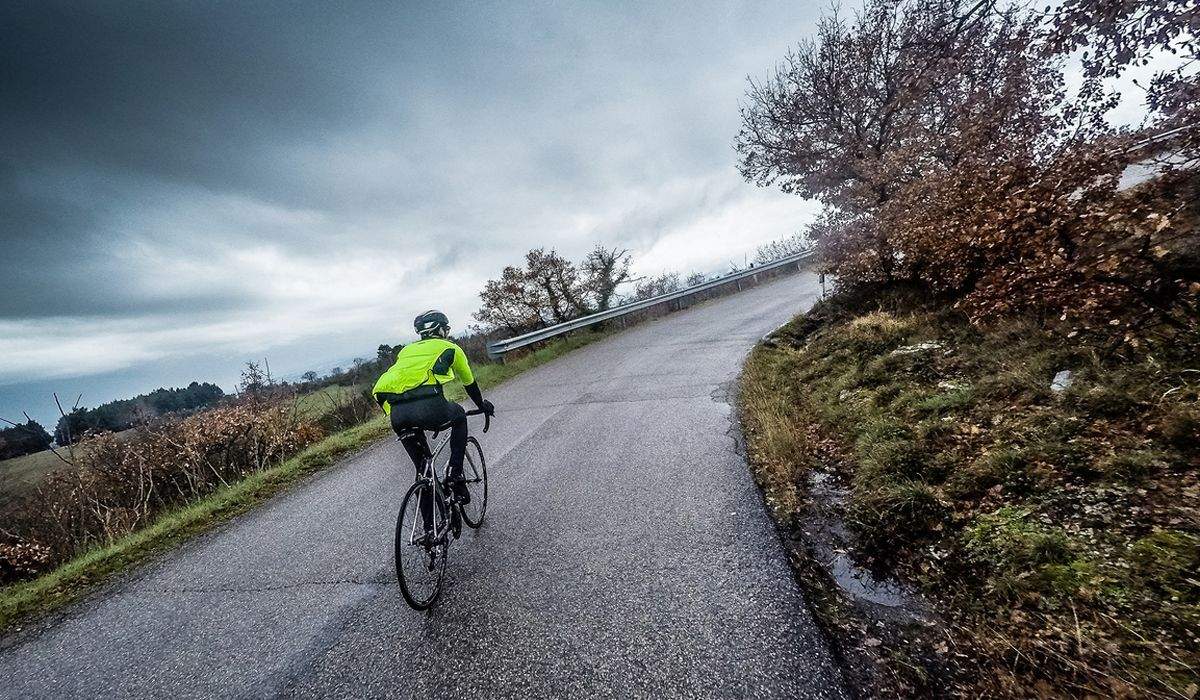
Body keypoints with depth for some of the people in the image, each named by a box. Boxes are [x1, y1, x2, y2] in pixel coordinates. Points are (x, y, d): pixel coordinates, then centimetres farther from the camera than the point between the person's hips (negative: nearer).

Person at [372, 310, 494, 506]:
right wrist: (483, 405, 51)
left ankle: (429, 520, 30)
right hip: (427, 406, -4)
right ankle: (456, 477, 18)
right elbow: (469, 383, 33)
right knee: (459, 416, 30)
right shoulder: (450, 348, 22)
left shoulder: (406, 350, 33)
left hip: (397, 414, 4)